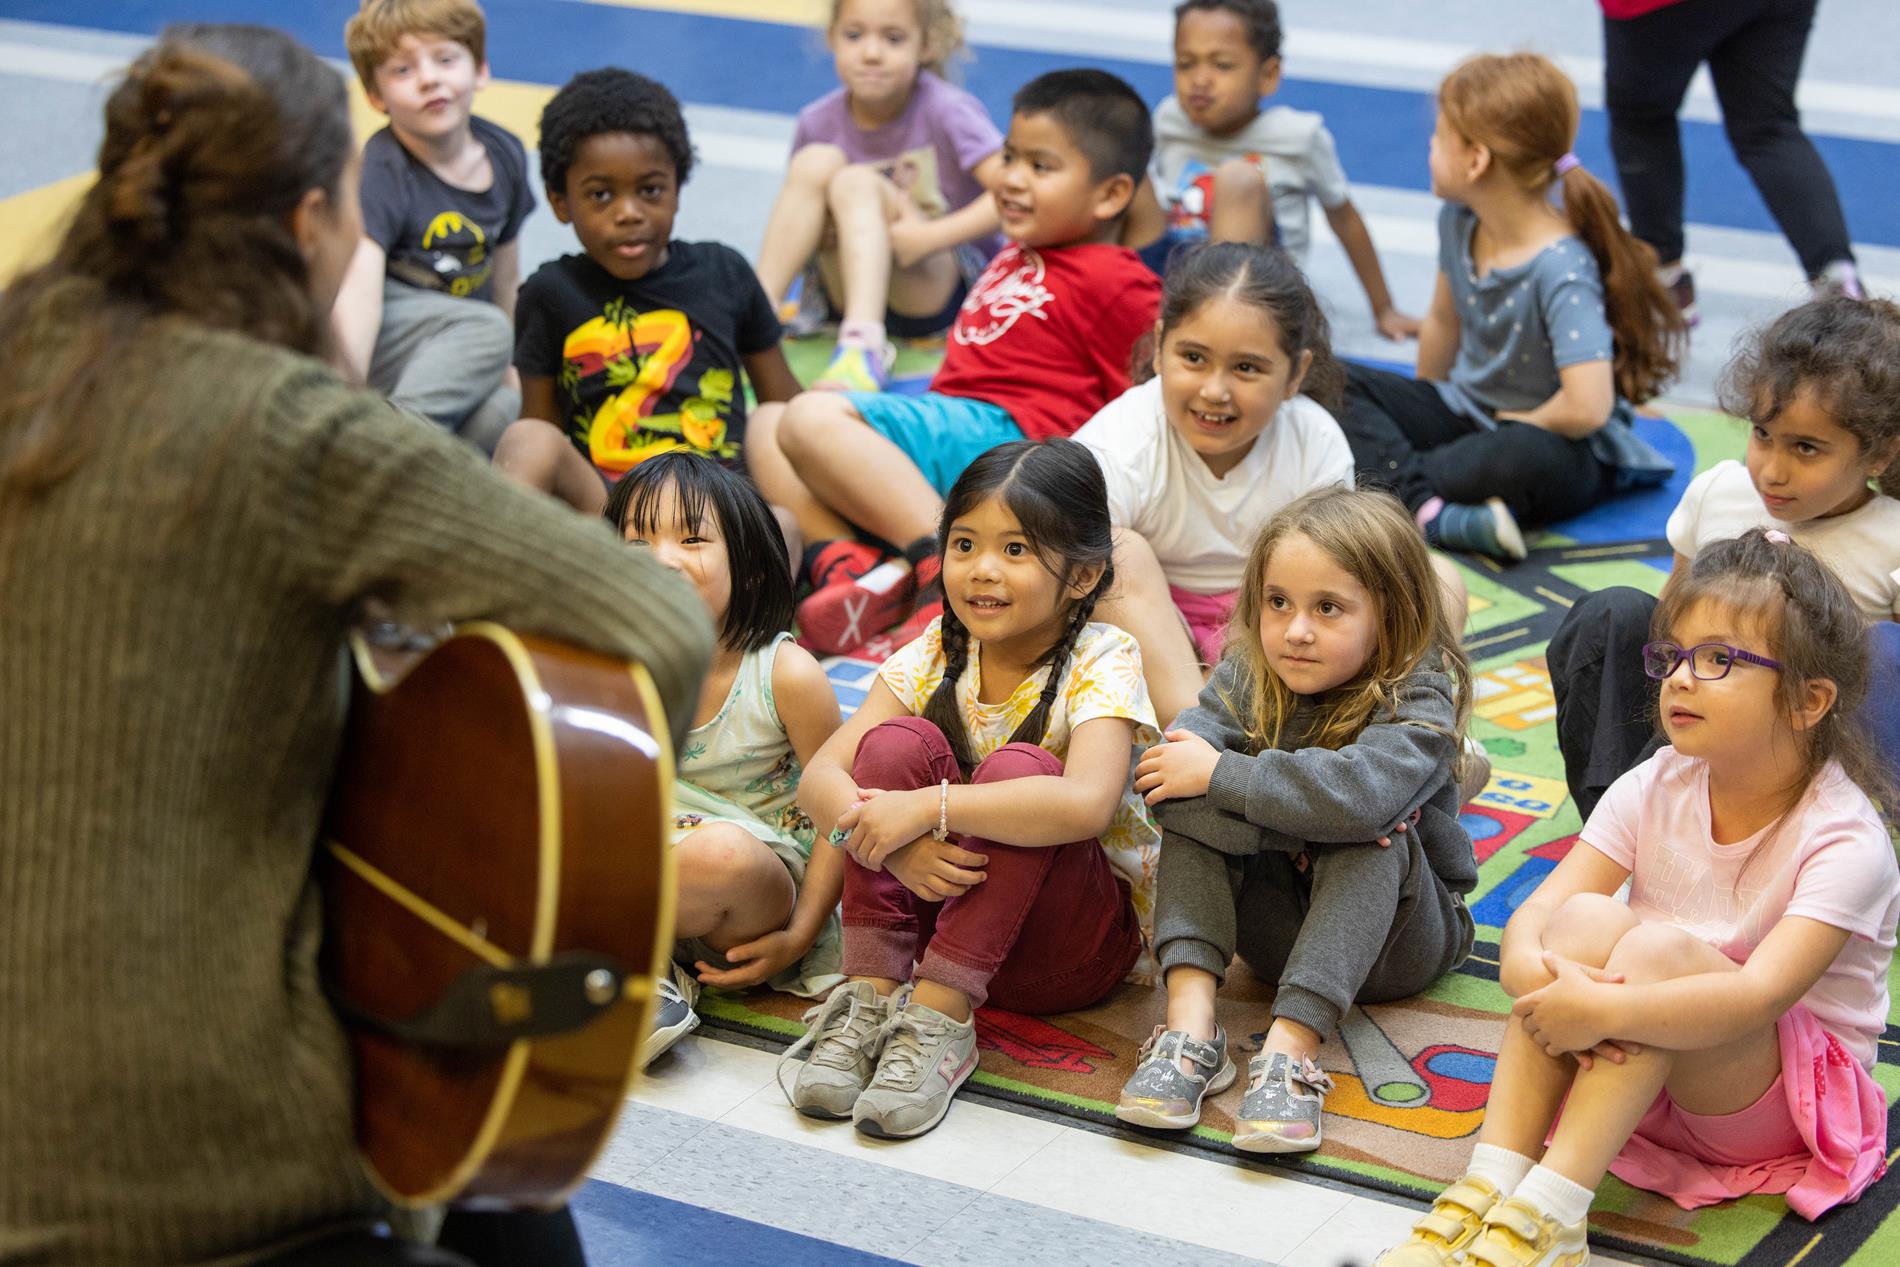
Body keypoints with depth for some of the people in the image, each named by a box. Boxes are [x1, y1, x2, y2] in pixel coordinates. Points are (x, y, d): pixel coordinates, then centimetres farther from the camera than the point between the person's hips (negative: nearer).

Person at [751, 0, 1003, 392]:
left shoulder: (946, 110, -12)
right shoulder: (819, 122, -1)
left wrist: (930, 236, -31)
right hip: (853, 293, 4)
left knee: (856, 182, -28)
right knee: (815, 161, -18)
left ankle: (862, 347, -47)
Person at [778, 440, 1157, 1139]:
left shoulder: (1102, 662, -15)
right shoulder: (937, 653, -1)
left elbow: (1087, 805, -36)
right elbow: (821, 775, -11)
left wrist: (928, 807, -36)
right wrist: (896, 842, -31)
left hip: (1084, 940, -4)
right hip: (944, 899, 4)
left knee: (1018, 765, -30)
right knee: (898, 741, -19)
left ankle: (939, 1021, -32)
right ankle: (872, 998, -23)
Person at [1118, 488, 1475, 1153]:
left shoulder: (1418, 699, -19)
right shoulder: (1248, 675, -5)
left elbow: (1360, 791, -42)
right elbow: (1161, 779, -23)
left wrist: (1221, 773, -33)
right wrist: (1312, 817, -34)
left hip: (1393, 933, -4)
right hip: (1277, 929, 4)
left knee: (1378, 832, -32)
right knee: (1190, 807, -18)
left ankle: (1290, 1048, -42)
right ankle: (1190, 1022, -34)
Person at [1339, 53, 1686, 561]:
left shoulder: (1562, 271, -27)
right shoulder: (1458, 221, -3)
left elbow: (1586, 407, -35)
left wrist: (1518, 422, -18)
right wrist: (1423, 415, 20)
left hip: (1558, 445, -8)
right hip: (1468, 411, 8)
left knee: (1526, 459, -44)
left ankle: (1390, 478, -26)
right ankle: (1428, 511, -32)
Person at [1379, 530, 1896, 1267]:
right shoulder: (1655, 791, -4)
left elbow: (1760, 996, -33)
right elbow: (1535, 912, -12)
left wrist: (1605, 1009, -43)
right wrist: (1530, 968, -36)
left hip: (1786, 1096, -5)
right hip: (1648, 1067, 5)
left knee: (1658, 947, -32)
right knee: (1585, 917, -25)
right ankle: (1489, 1189, -33)